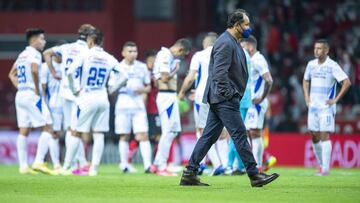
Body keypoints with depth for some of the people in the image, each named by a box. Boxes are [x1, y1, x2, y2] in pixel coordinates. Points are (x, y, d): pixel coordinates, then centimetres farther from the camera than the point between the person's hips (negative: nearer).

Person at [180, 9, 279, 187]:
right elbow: (219, 72, -22)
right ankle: (254, 175, -5)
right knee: (239, 135, -7)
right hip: (225, 99, -11)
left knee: (209, 136, 9)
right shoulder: (225, 43, -15)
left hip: (219, 99, 11)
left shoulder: (233, 42, 19)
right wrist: (228, 95, -20)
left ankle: (189, 174, 9)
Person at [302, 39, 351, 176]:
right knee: (314, 137, 6)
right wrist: (306, 96, 11)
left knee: (324, 135, -11)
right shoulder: (311, 64, 9)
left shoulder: (332, 66, -10)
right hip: (313, 106, 6)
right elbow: (305, 81, 25)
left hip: (326, 107, -6)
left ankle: (325, 168, -10)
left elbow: (347, 83, -13)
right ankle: (321, 165, 18)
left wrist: (335, 99, -14)